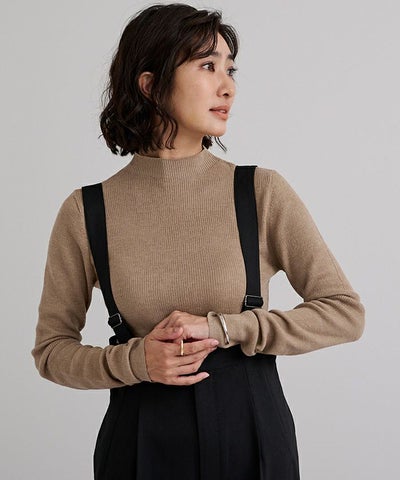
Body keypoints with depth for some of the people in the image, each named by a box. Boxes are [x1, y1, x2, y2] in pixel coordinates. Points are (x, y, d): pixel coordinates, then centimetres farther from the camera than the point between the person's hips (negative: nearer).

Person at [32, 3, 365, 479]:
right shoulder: (85, 212, -6)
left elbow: (346, 312, -6)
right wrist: (136, 360, -16)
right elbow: (51, 349, 3)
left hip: (251, 427, 1)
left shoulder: (263, 191, -6)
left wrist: (220, 327, -16)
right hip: (142, 439, 0)